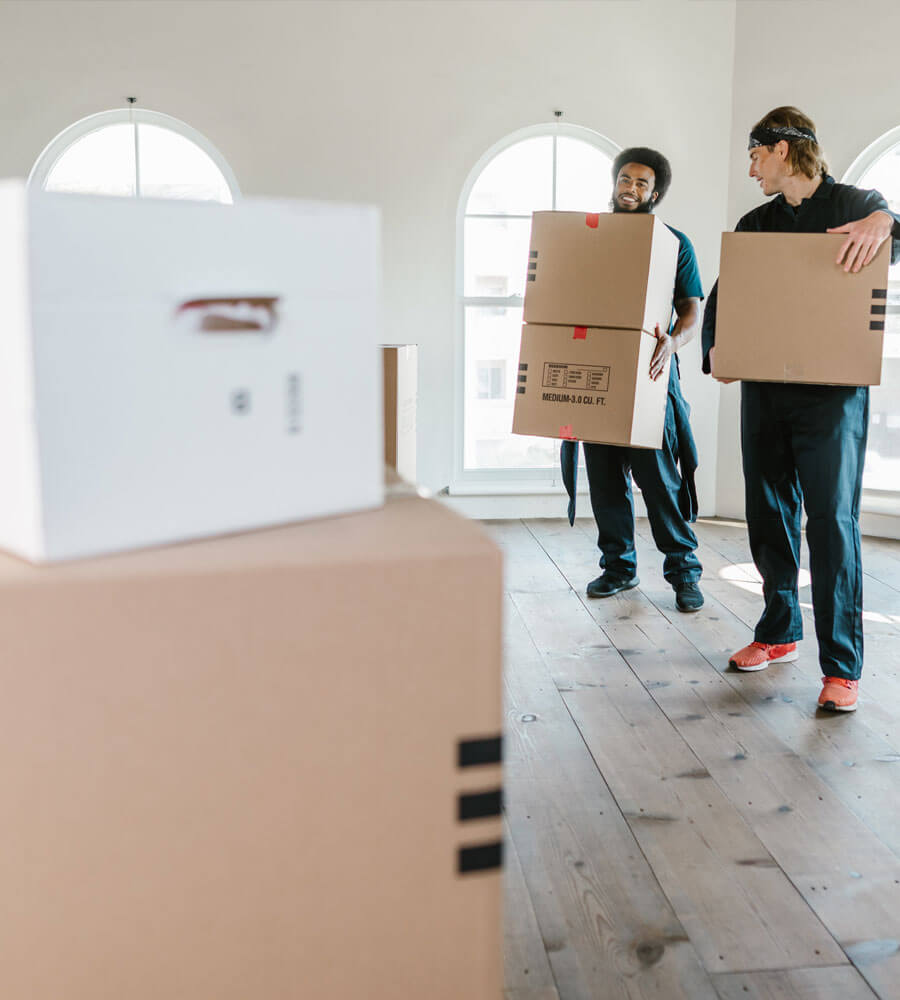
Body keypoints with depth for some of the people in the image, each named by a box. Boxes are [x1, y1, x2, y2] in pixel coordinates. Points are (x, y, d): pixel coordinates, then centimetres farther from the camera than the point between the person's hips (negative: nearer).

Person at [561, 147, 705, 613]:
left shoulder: (674, 243, 5)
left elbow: (692, 309, -1)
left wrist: (673, 342, -23)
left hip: (647, 375, -3)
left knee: (659, 475, -6)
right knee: (605, 474, 6)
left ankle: (683, 569, 5)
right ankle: (618, 565, 19)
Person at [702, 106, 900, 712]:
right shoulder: (756, 224, 17)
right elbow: (723, 294, 13)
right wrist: (715, 347, -5)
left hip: (832, 390, -5)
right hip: (763, 387, 5)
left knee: (832, 520, -7)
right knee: (769, 514, 10)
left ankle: (843, 666, -2)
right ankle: (780, 632, 26)